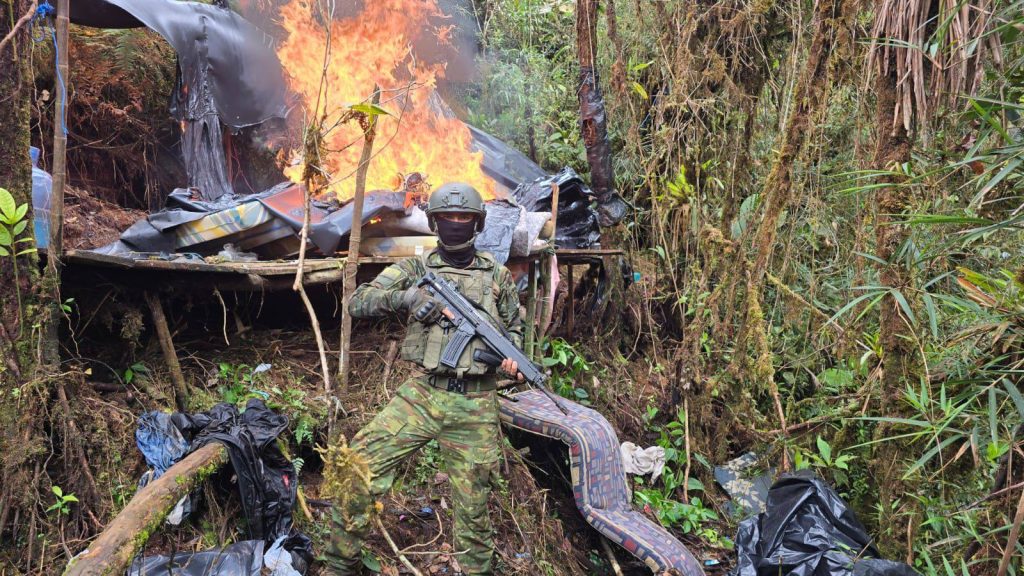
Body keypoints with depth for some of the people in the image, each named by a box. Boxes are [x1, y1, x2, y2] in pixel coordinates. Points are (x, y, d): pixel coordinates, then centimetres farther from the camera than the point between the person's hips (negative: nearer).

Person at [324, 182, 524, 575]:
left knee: (473, 503, 6)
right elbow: (357, 303, -1)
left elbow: (515, 327, 21)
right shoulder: (416, 269, 7)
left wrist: (512, 354, -1)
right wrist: (404, 296, -18)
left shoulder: (497, 276, 11)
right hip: (422, 396, 0)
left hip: (475, 406, 0)